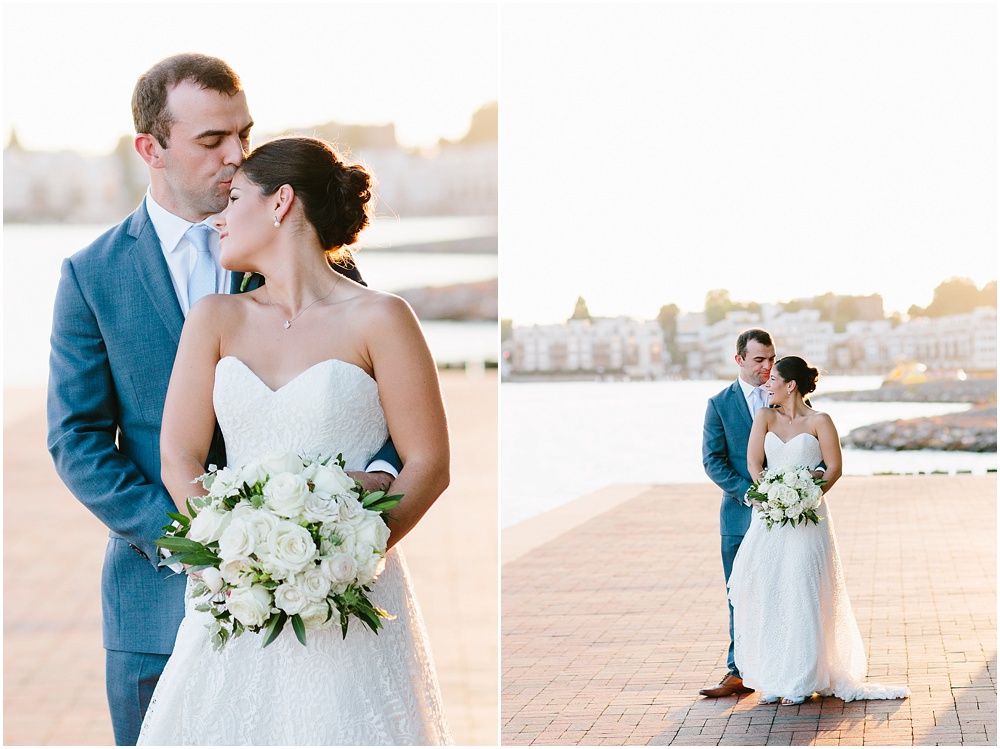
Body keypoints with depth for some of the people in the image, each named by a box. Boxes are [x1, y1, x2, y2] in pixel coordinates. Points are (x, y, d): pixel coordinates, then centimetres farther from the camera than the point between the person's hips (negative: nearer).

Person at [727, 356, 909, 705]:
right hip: (769, 518, 4)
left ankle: (802, 679, 3)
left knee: (802, 593, -4)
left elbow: (834, 468, -4)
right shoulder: (765, 417, 9)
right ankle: (775, 679, 7)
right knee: (767, 594, 0)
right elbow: (754, 462, 3)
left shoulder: (819, 422, -2)